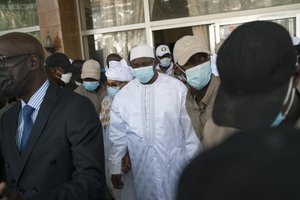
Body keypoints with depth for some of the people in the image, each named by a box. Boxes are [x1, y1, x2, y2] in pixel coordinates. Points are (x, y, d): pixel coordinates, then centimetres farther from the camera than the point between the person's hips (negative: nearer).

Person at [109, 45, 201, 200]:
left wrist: (195, 161, 2)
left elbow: (189, 126, -3)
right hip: (143, 168, 2)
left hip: (174, 163, -1)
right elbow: (118, 134, 5)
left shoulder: (177, 87, -8)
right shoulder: (123, 95, -2)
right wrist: (115, 167, 8)